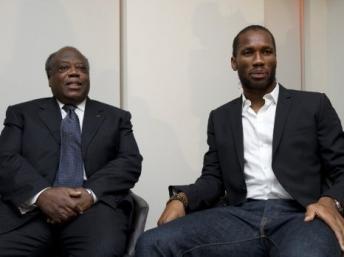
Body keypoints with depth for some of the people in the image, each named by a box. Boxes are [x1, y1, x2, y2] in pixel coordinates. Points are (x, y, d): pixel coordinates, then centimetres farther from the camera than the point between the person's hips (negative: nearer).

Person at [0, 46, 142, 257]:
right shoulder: (22, 113, 18)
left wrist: (91, 193, -12)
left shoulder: (116, 117, 19)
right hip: (32, 206, 0)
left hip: (94, 206, 0)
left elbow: (130, 162, 6)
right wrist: (42, 194, -15)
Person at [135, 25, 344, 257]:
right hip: (240, 217, 3)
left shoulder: (314, 105, 12)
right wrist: (181, 199, -6)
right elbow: (213, 178, 16)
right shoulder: (221, 117, 20)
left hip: (300, 216, -3)